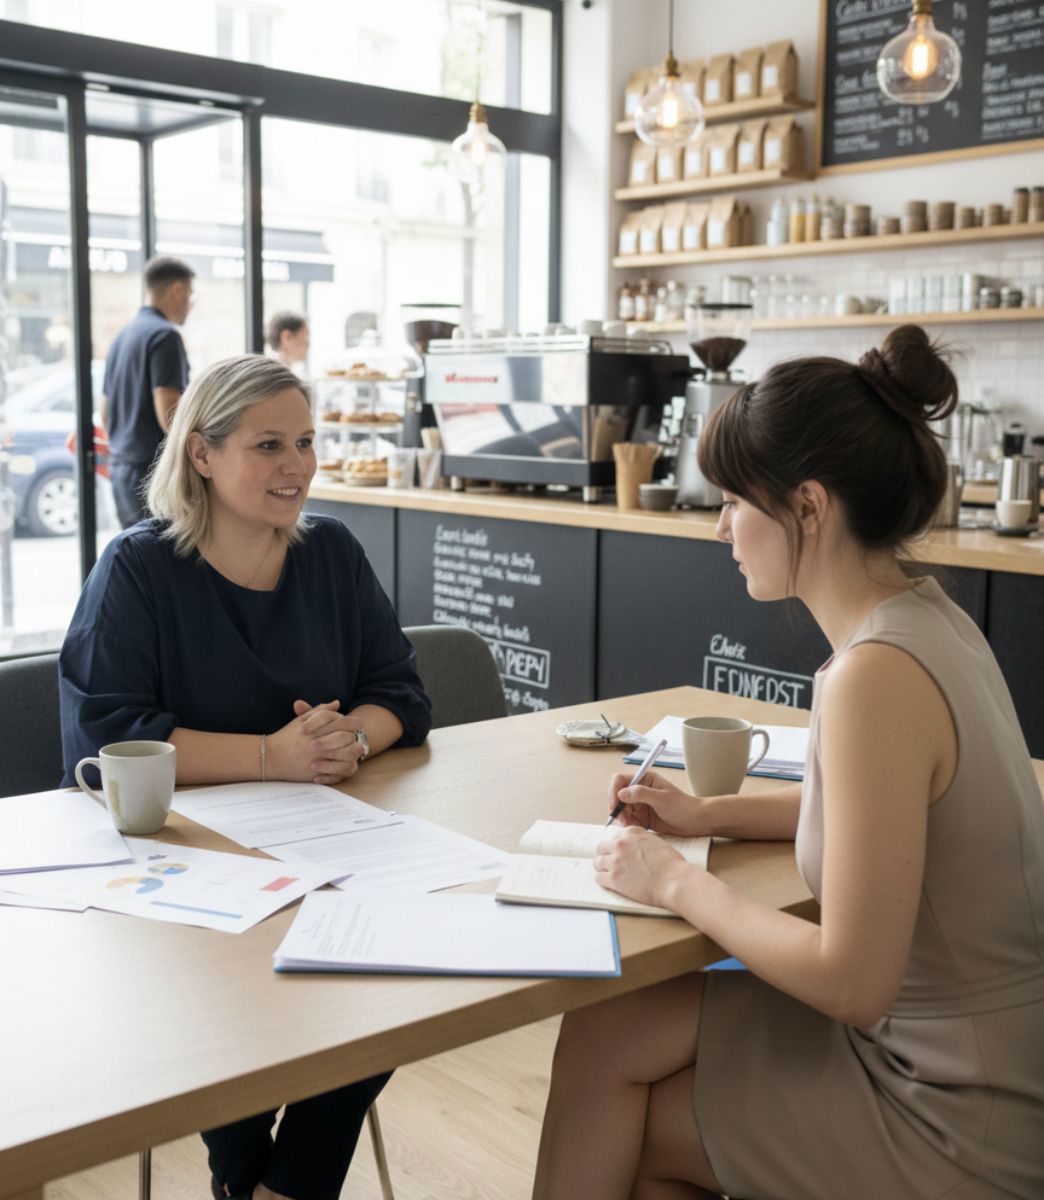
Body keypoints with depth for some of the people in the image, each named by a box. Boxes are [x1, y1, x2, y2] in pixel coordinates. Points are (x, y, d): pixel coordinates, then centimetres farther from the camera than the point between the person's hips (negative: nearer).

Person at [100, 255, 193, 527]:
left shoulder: (122, 337, 16)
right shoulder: (165, 334, -11)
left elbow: (104, 412, 22)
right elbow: (169, 414, -19)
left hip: (121, 467, 9)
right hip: (154, 470, -9)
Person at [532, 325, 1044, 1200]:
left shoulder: (878, 674, -28)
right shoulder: (927, 619, 0)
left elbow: (851, 982, -26)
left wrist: (679, 884, -12)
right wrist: (708, 814, 10)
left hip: (966, 1127, -8)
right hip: (968, 1051, 8)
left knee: (604, 1054, 4)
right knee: (607, 1038, 10)